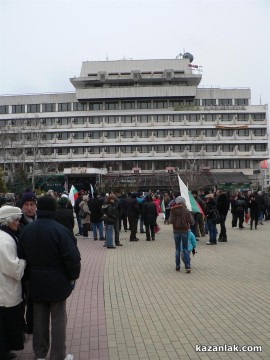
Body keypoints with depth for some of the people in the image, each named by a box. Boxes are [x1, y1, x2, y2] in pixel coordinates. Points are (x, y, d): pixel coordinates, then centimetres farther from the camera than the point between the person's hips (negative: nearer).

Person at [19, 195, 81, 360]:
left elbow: (23, 255, 7)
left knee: (39, 318, 18)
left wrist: (31, 275, 16)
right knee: (58, 320, 8)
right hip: (57, 282, -5)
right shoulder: (60, 230, -21)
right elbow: (72, 257, -21)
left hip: (36, 282, 5)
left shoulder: (27, 230, -1)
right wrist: (74, 275, -4)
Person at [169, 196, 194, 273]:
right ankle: (188, 266, -2)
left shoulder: (173, 211, -6)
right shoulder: (187, 211, -9)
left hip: (176, 231, 1)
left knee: (177, 249, 12)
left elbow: (170, 221, -6)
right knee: (185, 249, 9)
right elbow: (191, 222, -10)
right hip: (185, 231, -1)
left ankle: (177, 266, 14)